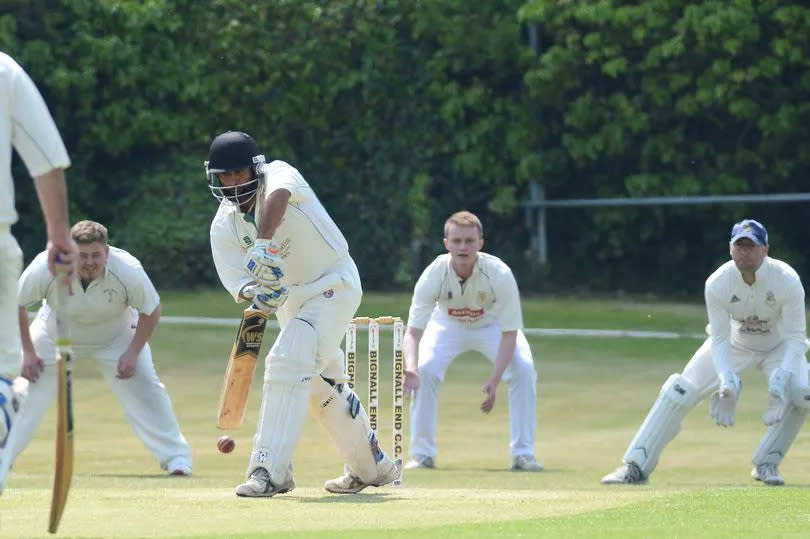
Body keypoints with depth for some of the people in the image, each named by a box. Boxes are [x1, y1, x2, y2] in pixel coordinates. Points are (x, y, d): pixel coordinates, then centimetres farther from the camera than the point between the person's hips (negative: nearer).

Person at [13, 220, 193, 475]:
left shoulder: (128, 270, -32)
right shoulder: (45, 268, -33)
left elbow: (151, 310, -14)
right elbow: (17, 305, -15)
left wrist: (133, 353, -21)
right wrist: (28, 352, -15)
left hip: (116, 335, -1)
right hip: (57, 334, 1)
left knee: (144, 388, -12)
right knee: (28, 389, -6)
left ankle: (177, 457, -4)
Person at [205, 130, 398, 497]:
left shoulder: (278, 175, -21)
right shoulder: (224, 226, -5)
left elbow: (277, 196, -46)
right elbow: (238, 282, -15)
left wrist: (264, 245, -63)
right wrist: (255, 294, -40)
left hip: (334, 284, -8)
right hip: (290, 297, 8)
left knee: (287, 363, -24)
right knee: (321, 382, 18)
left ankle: (270, 470, -27)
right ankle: (372, 467, 38)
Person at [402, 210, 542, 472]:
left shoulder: (500, 275, -35)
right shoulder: (433, 276, -33)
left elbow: (509, 334, -28)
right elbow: (413, 332, -32)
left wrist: (494, 380, -38)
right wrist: (410, 368, -52)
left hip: (492, 325, -1)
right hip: (448, 325, 1)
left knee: (523, 370, -22)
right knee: (424, 371, -21)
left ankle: (523, 454, -11)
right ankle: (422, 454, -6)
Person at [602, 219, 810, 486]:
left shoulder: (787, 281, -30)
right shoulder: (717, 283, -26)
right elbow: (720, 340, -23)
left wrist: (780, 378, -44)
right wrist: (727, 381, -41)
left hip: (779, 346, -1)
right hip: (735, 343, 1)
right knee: (679, 391, -14)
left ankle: (766, 464, -8)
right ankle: (635, 467, -10)